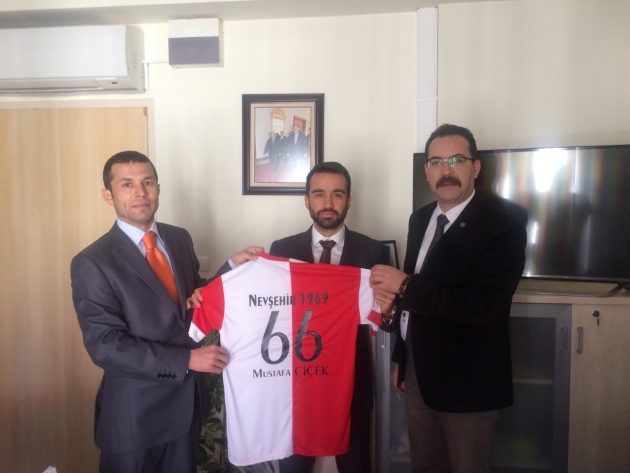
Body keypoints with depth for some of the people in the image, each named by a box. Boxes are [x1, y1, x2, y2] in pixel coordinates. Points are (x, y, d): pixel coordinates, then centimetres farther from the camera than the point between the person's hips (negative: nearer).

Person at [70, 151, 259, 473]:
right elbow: (105, 345, -21)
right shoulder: (92, 263, -16)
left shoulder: (180, 239, 1)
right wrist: (186, 359, -24)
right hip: (134, 410, -5)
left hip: (186, 398, 5)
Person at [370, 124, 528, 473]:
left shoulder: (504, 220, -16)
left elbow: (483, 306, -27)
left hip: (467, 381, -6)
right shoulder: (421, 219, 6)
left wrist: (404, 287, -22)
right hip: (418, 374, 6)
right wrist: (401, 358, 15)